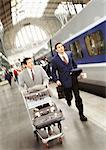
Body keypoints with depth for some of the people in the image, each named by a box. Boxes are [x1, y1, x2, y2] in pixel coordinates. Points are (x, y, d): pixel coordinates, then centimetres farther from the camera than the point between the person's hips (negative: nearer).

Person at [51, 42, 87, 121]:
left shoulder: (69, 53, 2)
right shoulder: (54, 60, -8)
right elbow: (53, 72, -2)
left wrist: (77, 71, 10)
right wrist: (57, 80, -13)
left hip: (74, 79, 3)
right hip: (65, 81, -2)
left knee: (78, 97, 3)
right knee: (69, 96, 12)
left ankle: (81, 114, 16)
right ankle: (68, 100, 51)